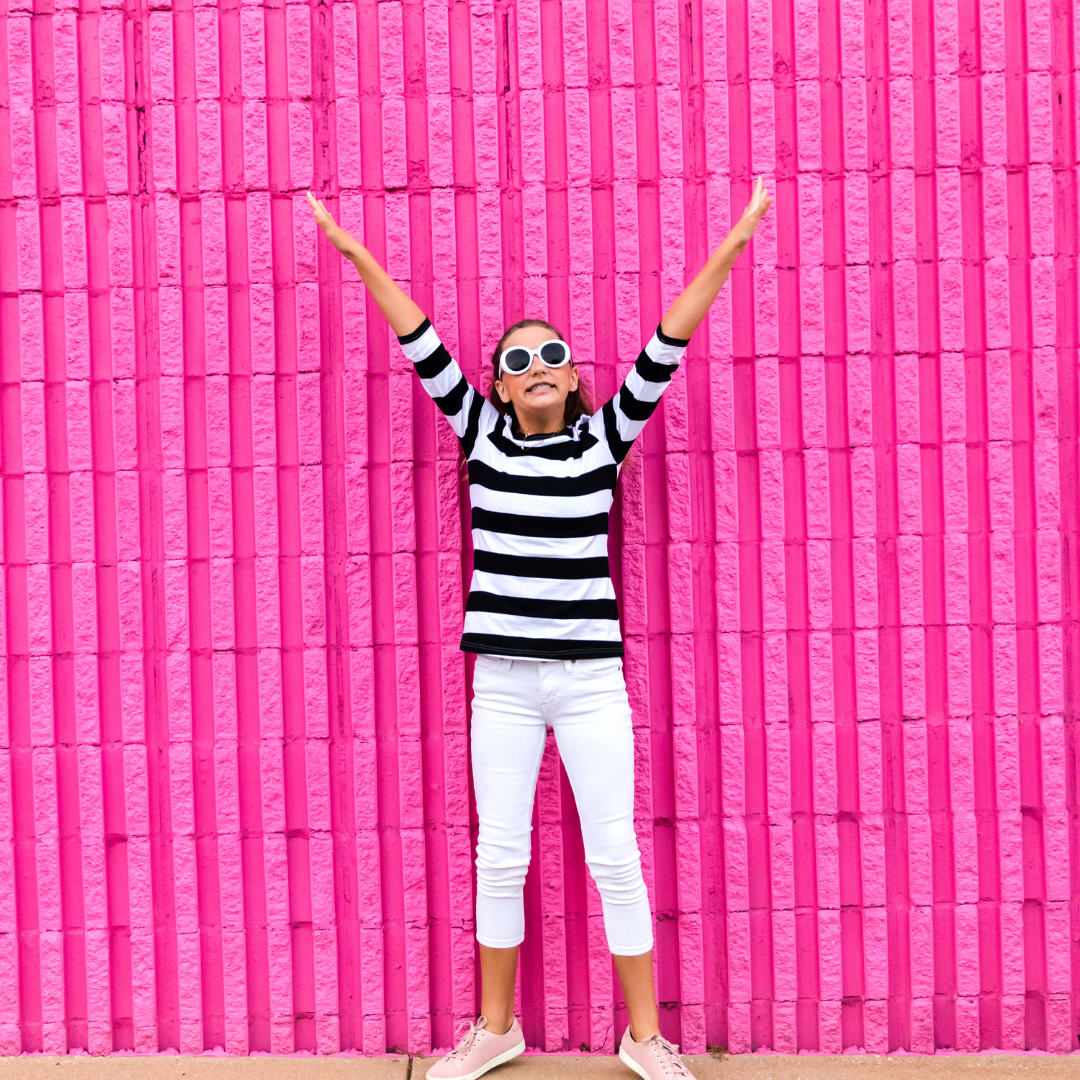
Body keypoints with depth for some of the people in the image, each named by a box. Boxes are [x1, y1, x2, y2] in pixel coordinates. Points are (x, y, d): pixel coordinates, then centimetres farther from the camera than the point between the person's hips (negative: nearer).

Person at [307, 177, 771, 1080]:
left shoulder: (605, 438, 1)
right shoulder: (482, 435, 4)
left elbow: (666, 347, -2)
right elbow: (423, 345, 4)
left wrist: (732, 245, -4)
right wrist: (357, 255, 7)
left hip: (592, 681, -1)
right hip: (503, 682, 1)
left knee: (616, 858, 5)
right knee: (500, 858, 10)